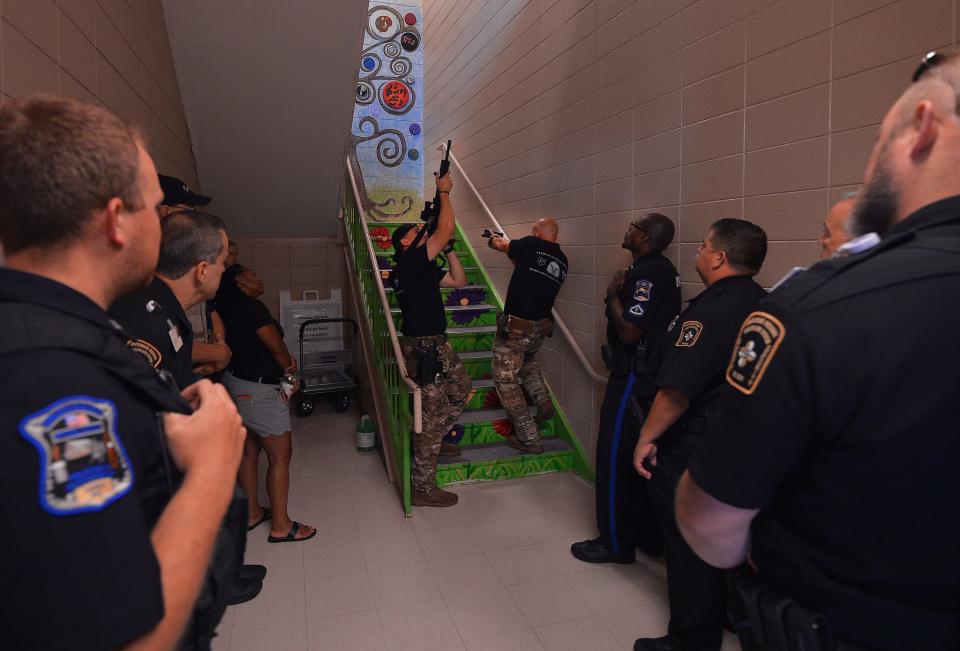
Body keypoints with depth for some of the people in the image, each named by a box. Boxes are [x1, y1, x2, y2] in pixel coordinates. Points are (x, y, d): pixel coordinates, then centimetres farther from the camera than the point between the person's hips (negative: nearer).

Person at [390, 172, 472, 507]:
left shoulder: (421, 269, 15)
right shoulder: (410, 262, -14)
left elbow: (459, 280, 19)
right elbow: (446, 229, -19)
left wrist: (448, 249, 11)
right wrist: (444, 191, -5)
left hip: (434, 345, 10)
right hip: (425, 348, -10)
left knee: (461, 387, 25)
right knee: (431, 415, -5)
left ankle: (433, 441, 34)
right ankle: (422, 488, 5)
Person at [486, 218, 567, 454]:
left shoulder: (532, 246, -10)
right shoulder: (562, 261, 6)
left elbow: (500, 244, 8)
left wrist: (494, 240, 30)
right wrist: (516, 255, 31)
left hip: (515, 327, -7)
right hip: (540, 328, 7)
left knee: (506, 380, 3)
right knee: (528, 363, 36)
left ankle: (528, 439, 6)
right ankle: (543, 401, 19)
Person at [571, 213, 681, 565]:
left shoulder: (648, 273, -19)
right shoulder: (660, 269, 13)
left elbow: (629, 331, -24)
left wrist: (613, 294, -13)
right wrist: (619, 292, 7)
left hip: (634, 377, -10)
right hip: (649, 373, 10)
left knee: (615, 455, -1)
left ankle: (616, 543, 11)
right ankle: (648, 535, 29)